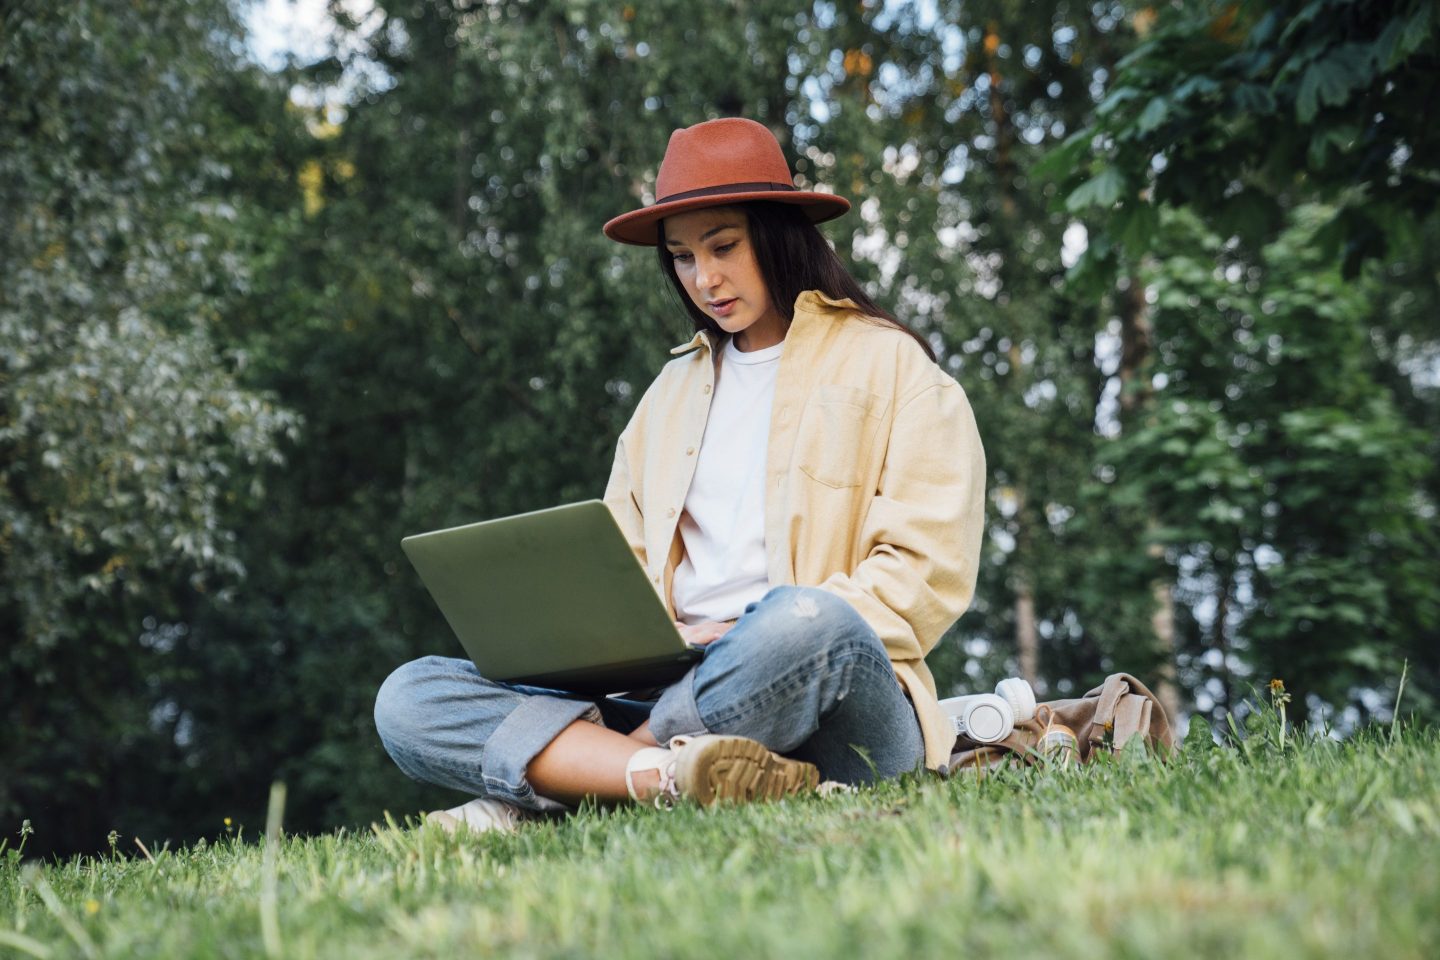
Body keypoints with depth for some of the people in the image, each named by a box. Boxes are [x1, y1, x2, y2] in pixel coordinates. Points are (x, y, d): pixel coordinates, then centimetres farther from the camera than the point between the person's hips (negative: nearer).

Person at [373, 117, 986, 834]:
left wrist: (751, 640, -14)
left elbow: (927, 573, -1)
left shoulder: (886, 363, 10)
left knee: (809, 624, -41)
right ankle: (670, 774, -35)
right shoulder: (673, 392, 27)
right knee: (409, 699, -15)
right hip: (678, 704, 5)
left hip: (837, 707, -4)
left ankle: (544, 788, -27)